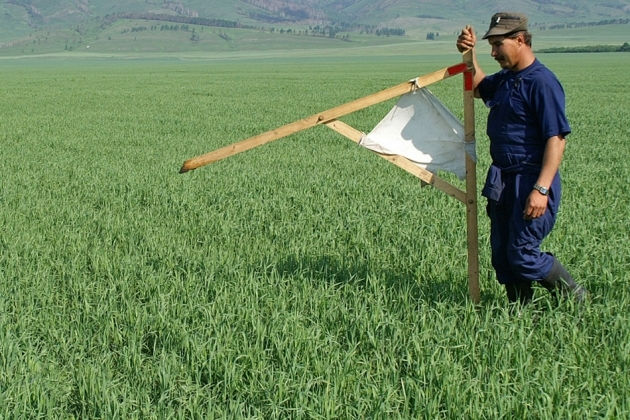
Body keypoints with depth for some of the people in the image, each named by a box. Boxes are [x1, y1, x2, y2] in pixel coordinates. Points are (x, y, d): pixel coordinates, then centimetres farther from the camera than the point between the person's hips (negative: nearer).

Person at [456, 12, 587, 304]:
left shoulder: (541, 82, -16)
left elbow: (557, 139, -21)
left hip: (530, 182, -9)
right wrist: (469, 55, 16)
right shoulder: (506, 79, 12)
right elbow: (479, 88, 34)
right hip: (502, 182, 9)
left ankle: (576, 301, 11)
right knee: (502, 255, 11)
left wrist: (541, 189, -28)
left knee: (522, 255, -9)